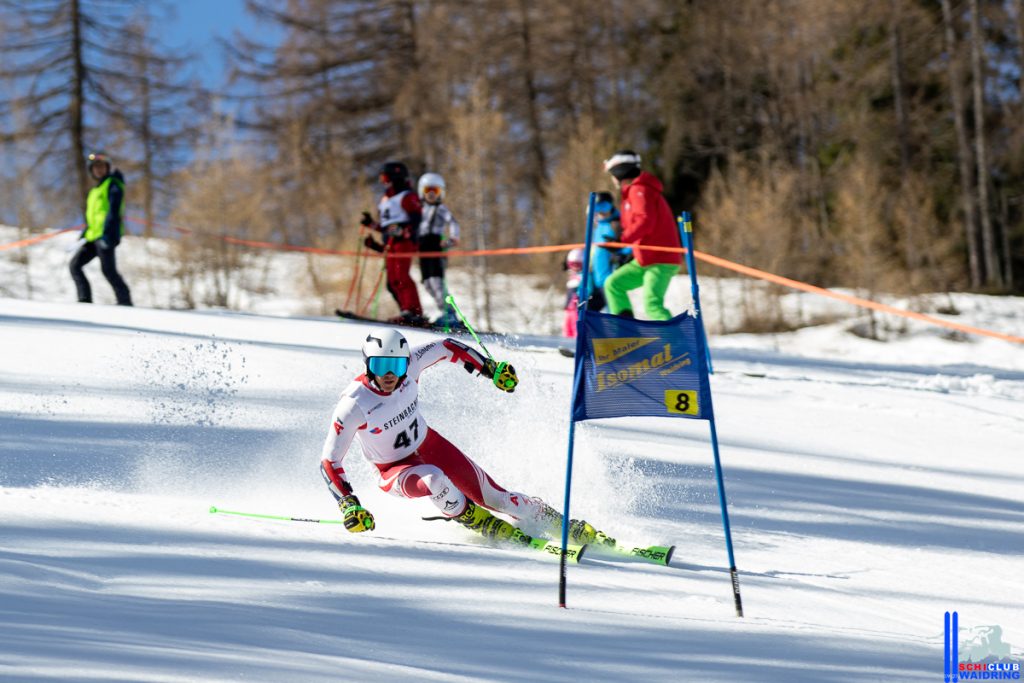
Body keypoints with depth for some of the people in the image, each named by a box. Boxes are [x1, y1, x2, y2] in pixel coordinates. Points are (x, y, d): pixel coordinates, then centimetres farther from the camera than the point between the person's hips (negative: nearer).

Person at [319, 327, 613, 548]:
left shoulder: (409, 365, -22)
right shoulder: (353, 406, -31)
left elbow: (447, 349, -1)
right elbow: (329, 462, -24)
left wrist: (490, 368, -1)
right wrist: (348, 505, -33)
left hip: (429, 445, 4)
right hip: (395, 471, -4)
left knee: (494, 496, -1)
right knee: (434, 480, -37)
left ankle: (573, 528, 12)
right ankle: (492, 529, -13)